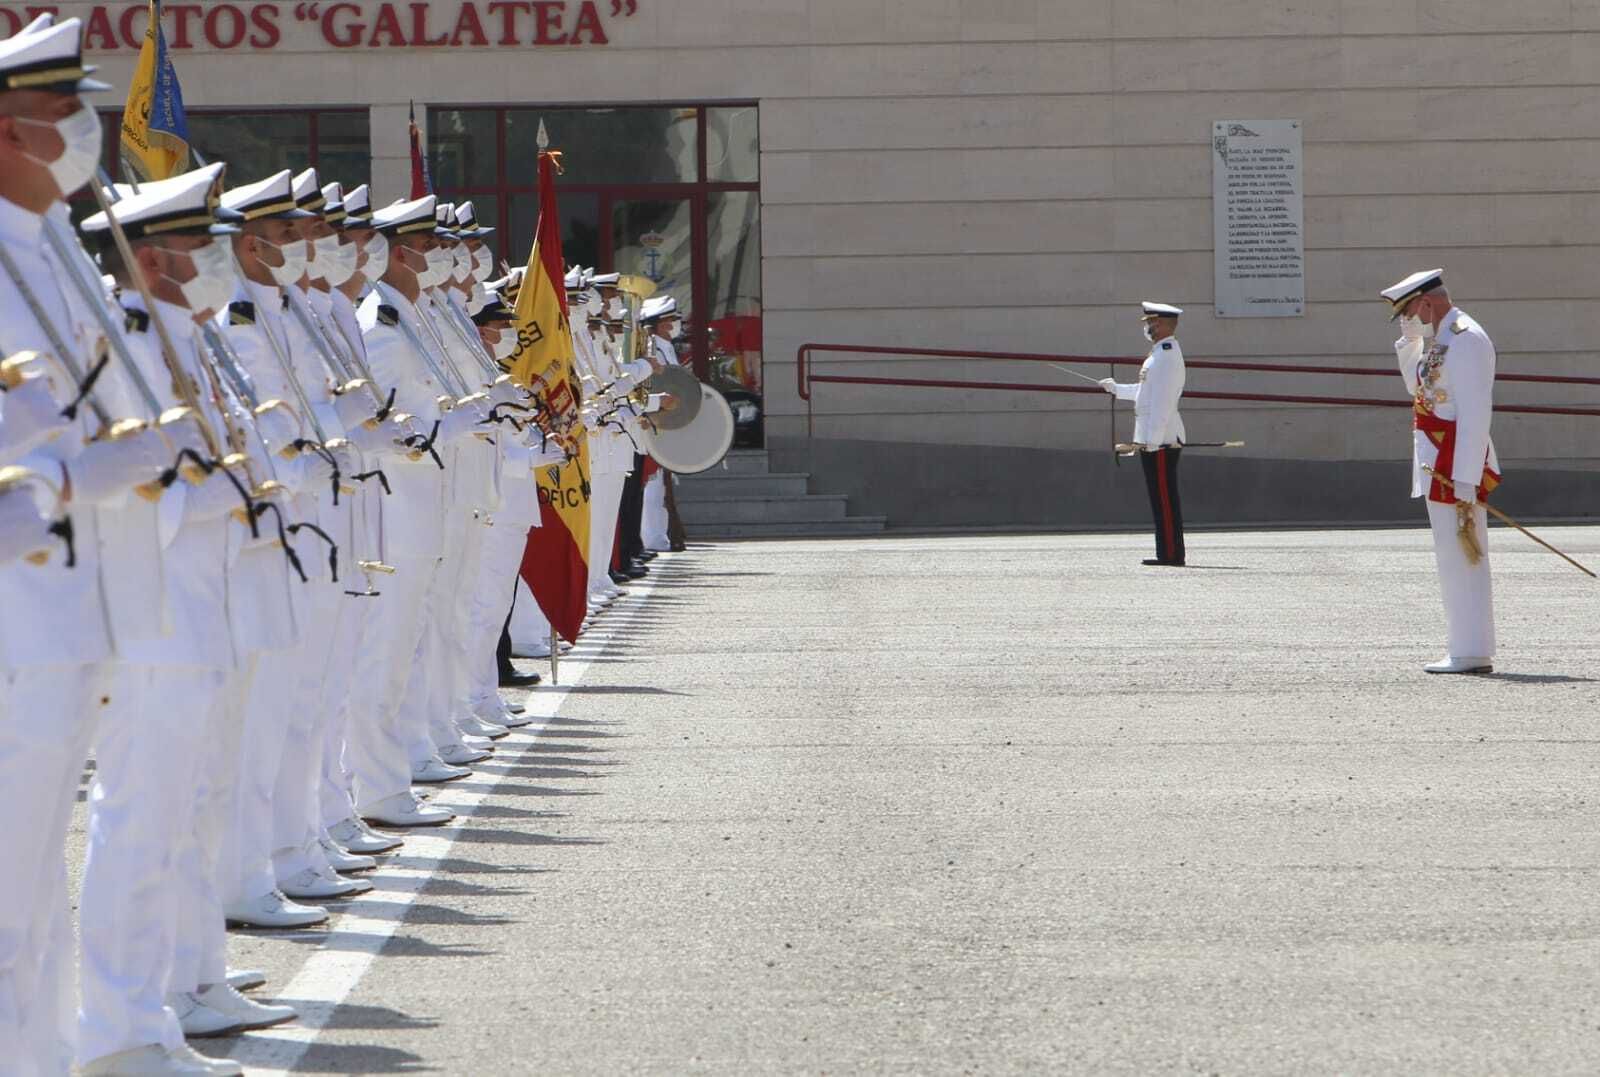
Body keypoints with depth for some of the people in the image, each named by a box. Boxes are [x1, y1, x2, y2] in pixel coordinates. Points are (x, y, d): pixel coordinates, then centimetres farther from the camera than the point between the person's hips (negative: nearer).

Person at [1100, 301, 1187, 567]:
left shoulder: (1167, 356, -15)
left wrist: (1152, 440, -24)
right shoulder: (1160, 353, 18)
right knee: (1162, 498, 11)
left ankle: (1171, 554, -8)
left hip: (1160, 441, -10)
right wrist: (1117, 388, 40)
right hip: (1155, 438, 10)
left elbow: (1163, 400, -21)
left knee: (1164, 498, -8)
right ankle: (1169, 554, 13)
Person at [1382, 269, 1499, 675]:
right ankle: (1468, 651, 16)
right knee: (1457, 561, 12)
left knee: (1460, 558, -7)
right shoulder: (1442, 340, 15)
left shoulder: (1466, 340, -15)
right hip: (1440, 469, 10)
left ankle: (1470, 653, -5)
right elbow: (1420, 389, 30)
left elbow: (1475, 414, -21)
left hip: (1455, 468, -10)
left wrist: (1465, 482, -24)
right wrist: (1410, 339, 14)